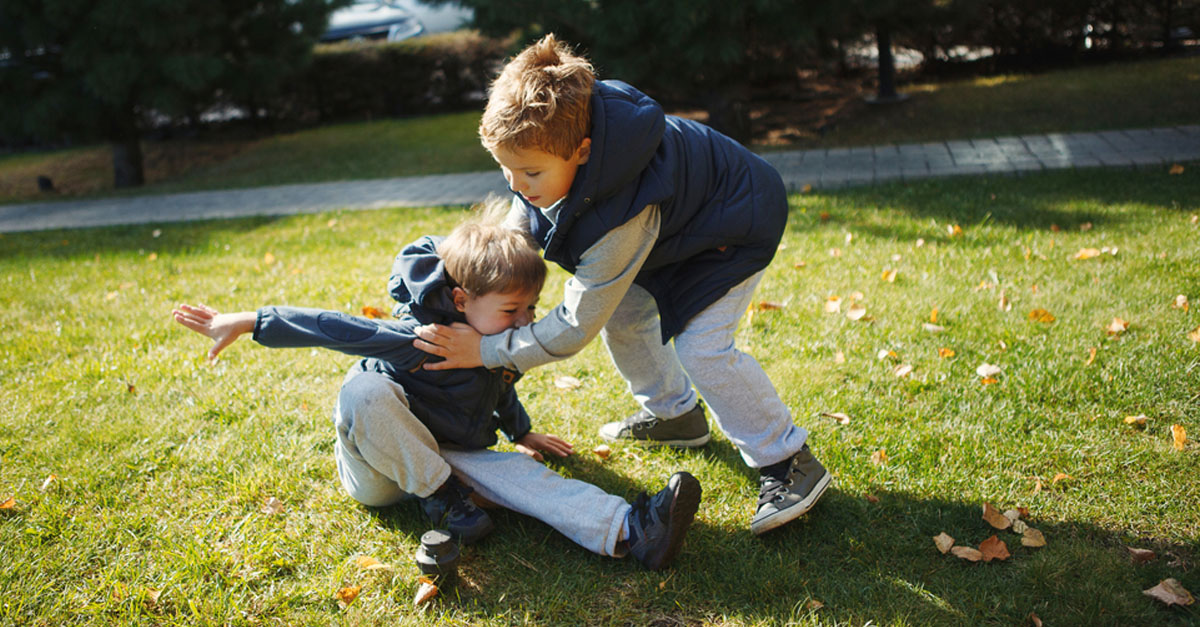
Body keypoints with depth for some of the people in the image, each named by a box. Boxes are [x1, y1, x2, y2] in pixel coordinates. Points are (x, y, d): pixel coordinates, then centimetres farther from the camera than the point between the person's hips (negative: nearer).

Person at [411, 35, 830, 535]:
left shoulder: (624, 214, -43)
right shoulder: (553, 144, -21)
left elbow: (575, 326, -34)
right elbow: (520, 224, 0)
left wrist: (487, 350, -29)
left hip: (735, 224, -9)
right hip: (678, 215, 9)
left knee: (701, 348, -19)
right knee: (623, 313, 10)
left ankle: (789, 461, -2)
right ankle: (675, 414, 31)